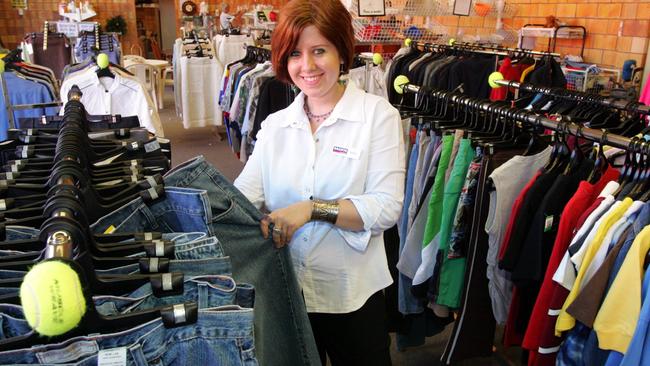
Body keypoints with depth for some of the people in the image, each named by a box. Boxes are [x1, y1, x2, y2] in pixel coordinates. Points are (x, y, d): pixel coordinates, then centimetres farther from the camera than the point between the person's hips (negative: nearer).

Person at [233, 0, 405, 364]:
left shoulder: (378, 114, -9)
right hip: (284, 291, 3)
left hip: (352, 293, -3)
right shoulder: (275, 124, 3)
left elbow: (387, 206, -16)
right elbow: (245, 192, -7)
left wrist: (313, 209, -26)